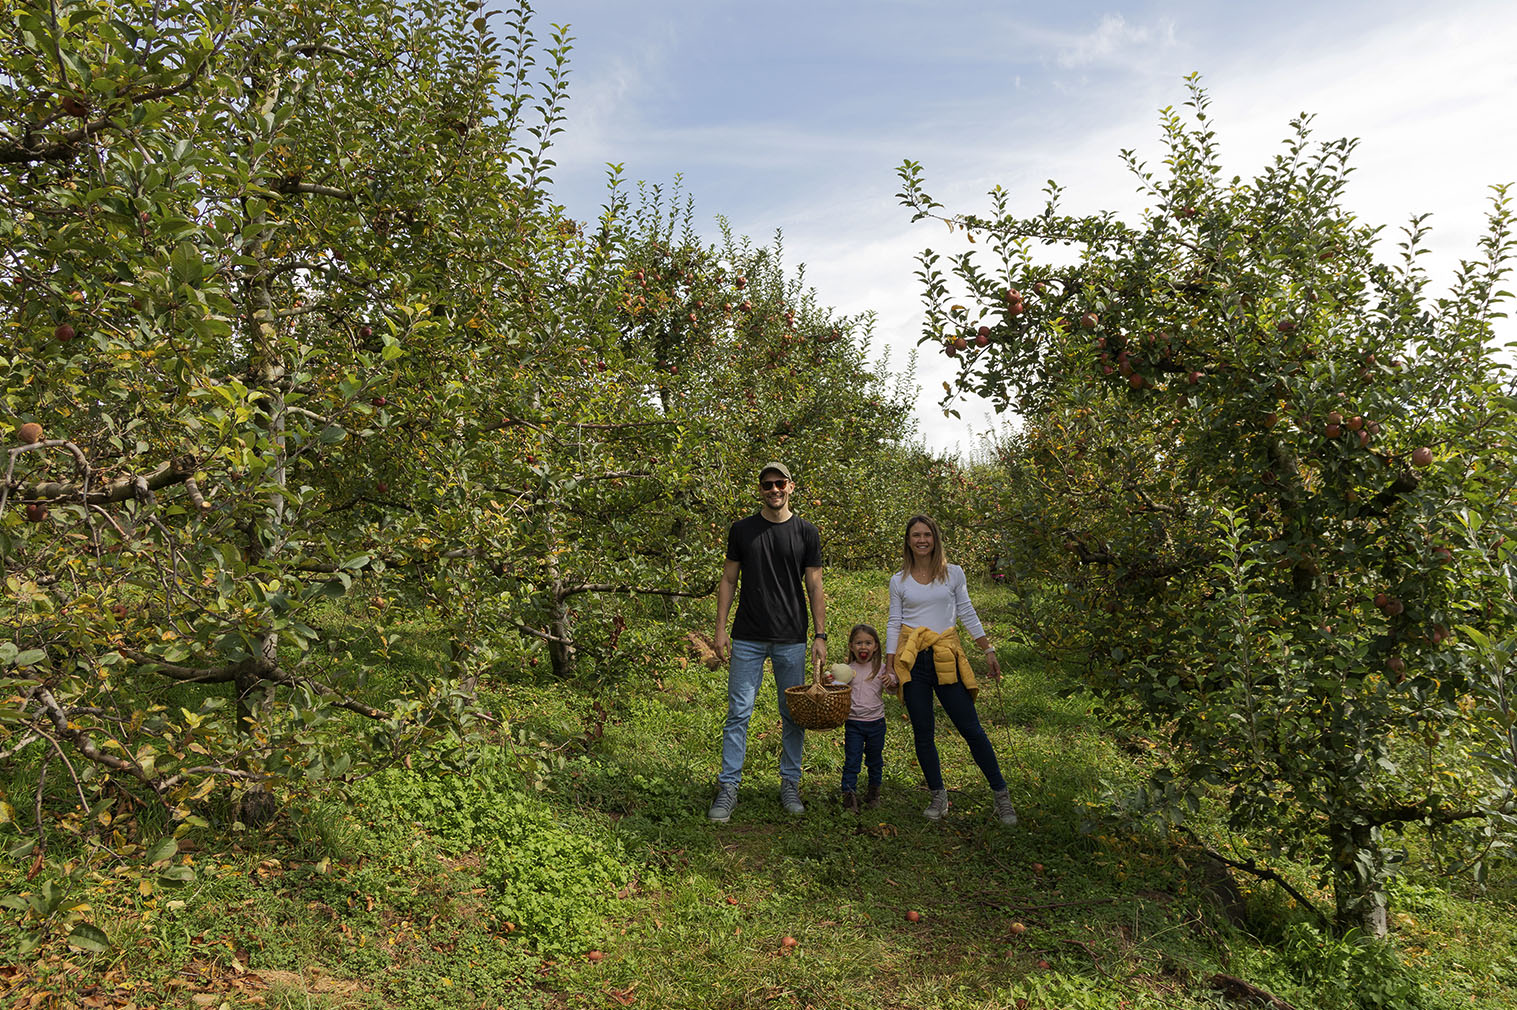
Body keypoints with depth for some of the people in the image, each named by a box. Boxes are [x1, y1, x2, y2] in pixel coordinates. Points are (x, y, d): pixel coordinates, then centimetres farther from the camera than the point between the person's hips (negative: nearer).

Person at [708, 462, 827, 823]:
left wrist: (820, 635, -2)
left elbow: (814, 587, 4)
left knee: (793, 714, 8)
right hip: (748, 638, 0)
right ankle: (728, 788, 8)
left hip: (791, 640, 1)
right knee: (739, 713, -1)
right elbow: (728, 581, 7)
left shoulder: (806, 533, 3)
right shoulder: (742, 530, 4)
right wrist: (720, 629, -1)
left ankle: (790, 785, 22)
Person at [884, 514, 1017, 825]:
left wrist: (989, 651, 6)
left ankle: (1001, 793, 12)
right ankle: (938, 796, 20)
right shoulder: (899, 581, 7)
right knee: (922, 732, 5)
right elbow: (894, 624, 8)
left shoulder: (953, 573, 6)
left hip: (946, 658, -1)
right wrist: (889, 667, 3)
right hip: (912, 660, 1)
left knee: (971, 729, -1)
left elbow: (968, 614, 10)